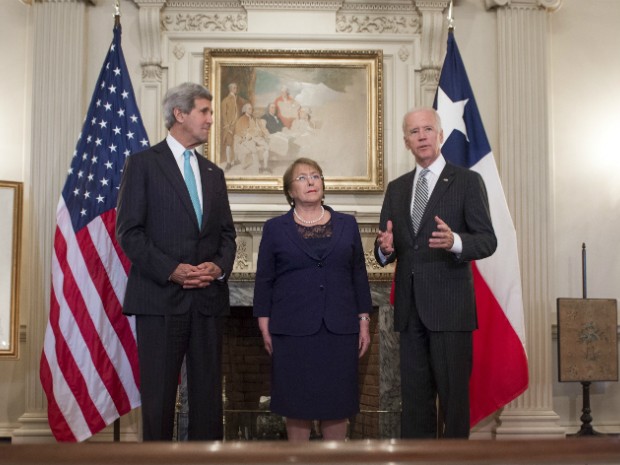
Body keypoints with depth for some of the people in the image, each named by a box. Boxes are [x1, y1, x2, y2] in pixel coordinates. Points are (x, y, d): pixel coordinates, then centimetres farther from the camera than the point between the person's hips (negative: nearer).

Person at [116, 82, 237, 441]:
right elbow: (129, 231, -6)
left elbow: (227, 233, 16)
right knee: (158, 396, 1)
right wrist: (170, 269, -15)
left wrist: (220, 265, -5)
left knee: (208, 394, 7)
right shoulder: (144, 163, 1)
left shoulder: (214, 173, 17)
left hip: (208, 299, 5)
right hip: (160, 298, -5)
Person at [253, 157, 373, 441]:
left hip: (339, 329, 2)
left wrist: (364, 322, 5)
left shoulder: (347, 225, 9)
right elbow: (264, 280, 4)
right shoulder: (275, 228, 4)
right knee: (297, 404, 4)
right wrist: (265, 328, -1)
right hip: (293, 330, -1)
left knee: (337, 402, 5)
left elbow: (359, 276, 10)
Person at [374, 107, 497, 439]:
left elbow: (487, 240, -6)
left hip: (449, 306, -4)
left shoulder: (467, 181, 0)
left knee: (454, 395, 1)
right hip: (410, 308, 5)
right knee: (414, 396, 10)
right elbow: (383, 251, 12)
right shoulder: (396, 189, 14)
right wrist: (385, 248, -12)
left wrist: (455, 241, -26)